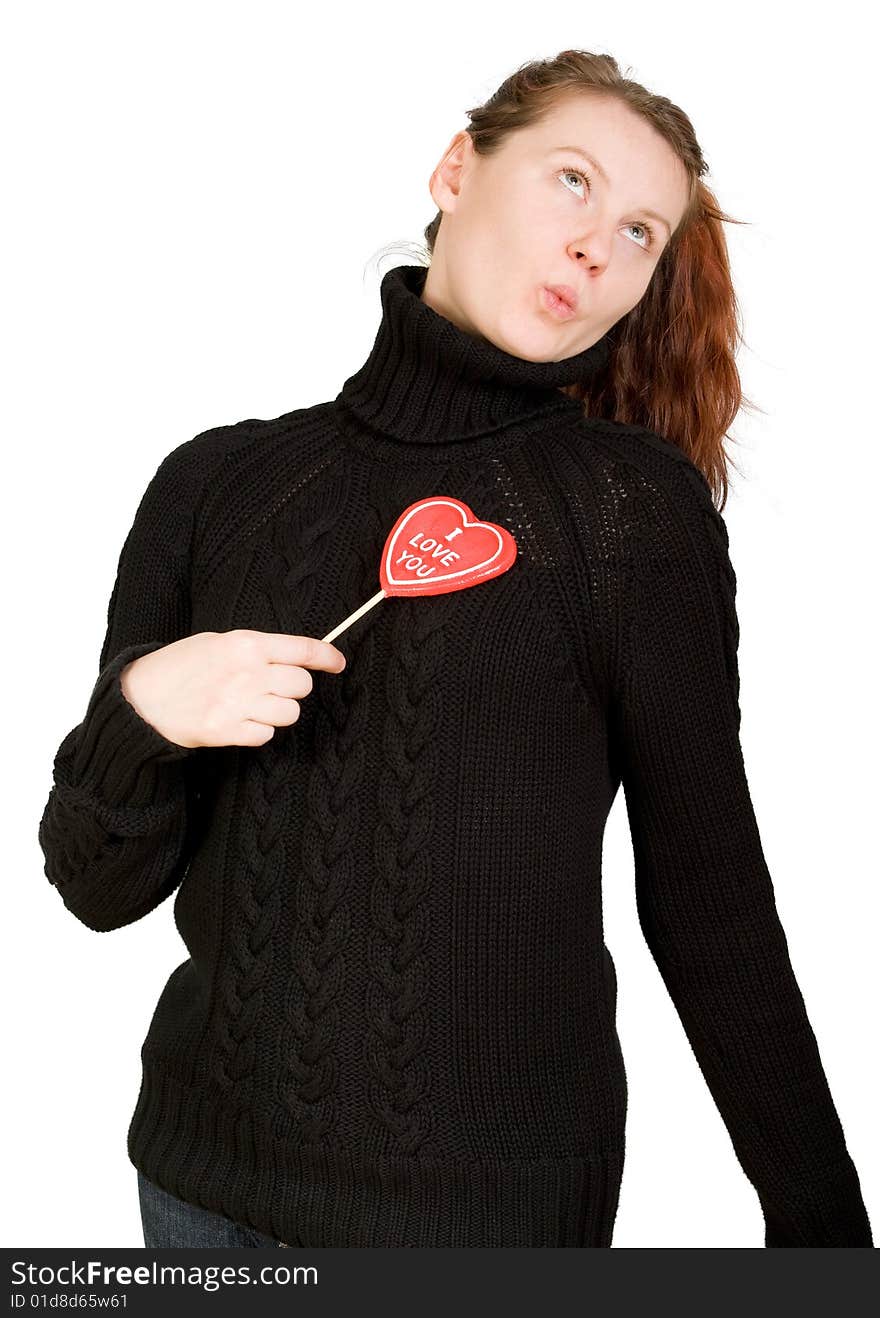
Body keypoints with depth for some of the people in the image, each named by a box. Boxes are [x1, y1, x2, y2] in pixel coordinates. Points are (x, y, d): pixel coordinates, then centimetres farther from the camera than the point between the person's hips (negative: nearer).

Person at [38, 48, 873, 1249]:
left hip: (497, 1192, -3)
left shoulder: (638, 509, -9)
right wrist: (139, 720, -18)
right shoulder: (221, 480, -2)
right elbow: (99, 888, 1)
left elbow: (709, 897, -5)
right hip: (206, 1169, 3)